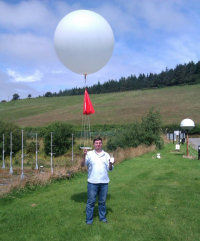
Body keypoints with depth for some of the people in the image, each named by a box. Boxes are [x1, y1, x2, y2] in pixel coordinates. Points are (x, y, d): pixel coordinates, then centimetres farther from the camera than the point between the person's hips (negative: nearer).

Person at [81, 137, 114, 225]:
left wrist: (111, 164, -12)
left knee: (102, 201, 13)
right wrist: (84, 155, -23)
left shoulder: (106, 155, 10)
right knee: (91, 201, 3)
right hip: (92, 182, -3)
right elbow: (83, 164, -8)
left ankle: (102, 217, 27)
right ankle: (89, 219, 15)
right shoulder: (89, 154, 2)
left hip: (104, 182, 3)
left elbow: (110, 169, 10)